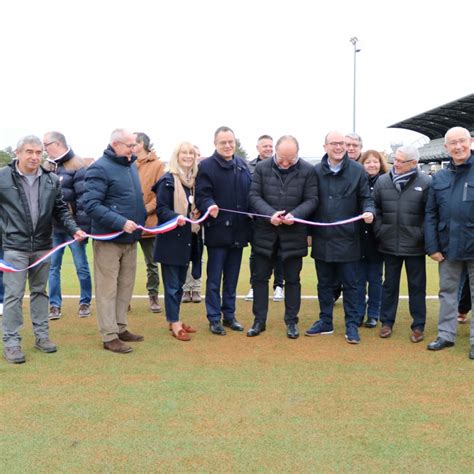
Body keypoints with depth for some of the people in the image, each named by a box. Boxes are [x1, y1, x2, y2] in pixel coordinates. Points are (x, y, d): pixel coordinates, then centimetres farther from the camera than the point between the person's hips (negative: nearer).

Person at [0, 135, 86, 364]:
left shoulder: (52, 180, 3)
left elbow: (61, 210, 9)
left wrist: (74, 229, -4)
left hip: (42, 246, 4)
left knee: (39, 292, 14)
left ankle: (41, 335, 25)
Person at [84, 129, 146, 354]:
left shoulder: (131, 165, 12)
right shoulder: (100, 168, -13)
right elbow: (91, 204, -20)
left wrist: (141, 220, 10)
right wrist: (120, 222, -25)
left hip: (130, 238, 8)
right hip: (108, 238, -8)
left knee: (126, 286, 14)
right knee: (107, 288, 0)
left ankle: (120, 328, 26)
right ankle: (109, 336, 7)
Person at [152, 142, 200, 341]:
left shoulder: (193, 181, 11)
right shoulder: (168, 180, -12)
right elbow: (161, 208, -16)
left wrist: (198, 214, 2)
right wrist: (176, 217, -32)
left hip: (186, 238, 8)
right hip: (170, 238, -7)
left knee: (180, 282, 15)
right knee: (172, 284, -1)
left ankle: (175, 320, 25)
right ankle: (174, 323, 7)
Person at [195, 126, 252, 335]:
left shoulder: (242, 165, 11)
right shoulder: (206, 166, -6)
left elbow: (250, 194, 14)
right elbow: (201, 195, -13)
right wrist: (209, 206, -33)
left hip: (238, 230, 5)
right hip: (217, 230, -5)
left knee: (232, 278, 14)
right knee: (214, 278, 4)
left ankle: (229, 315, 26)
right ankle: (214, 318, 13)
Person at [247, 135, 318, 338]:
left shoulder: (307, 170, -6)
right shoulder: (262, 167, -3)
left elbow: (311, 200, -6)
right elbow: (254, 196, -4)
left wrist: (294, 215, -23)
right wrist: (270, 214, -20)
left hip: (294, 232, -1)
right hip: (265, 231, 1)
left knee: (292, 279, 9)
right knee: (260, 277, 8)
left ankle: (291, 321, 22)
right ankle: (259, 320, 21)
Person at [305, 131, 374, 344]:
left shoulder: (357, 170, -2)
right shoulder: (316, 171, 3)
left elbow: (366, 198, 3)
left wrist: (369, 211, -19)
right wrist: (308, 232, 6)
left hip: (347, 239, -2)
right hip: (322, 239, 3)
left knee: (349, 284, 6)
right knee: (324, 284, 14)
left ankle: (352, 325, 16)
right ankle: (325, 322, 26)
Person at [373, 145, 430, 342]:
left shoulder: (426, 183, -7)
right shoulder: (382, 181, 3)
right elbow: (376, 209, 9)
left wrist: (422, 235, -8)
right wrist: (379, 231, 1)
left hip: (415, 245, -2)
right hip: (390, 244, 3)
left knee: (417, 286, 9)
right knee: (389, 284, 13)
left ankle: (418, 326, 20)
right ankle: (387, 322, 25)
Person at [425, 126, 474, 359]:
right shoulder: (439, 178, 6)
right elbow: (430, 214, 5)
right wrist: (432, 246, -2)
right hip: (448, 247, 3)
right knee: (447, 292, 14)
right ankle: (446, 335, 25)